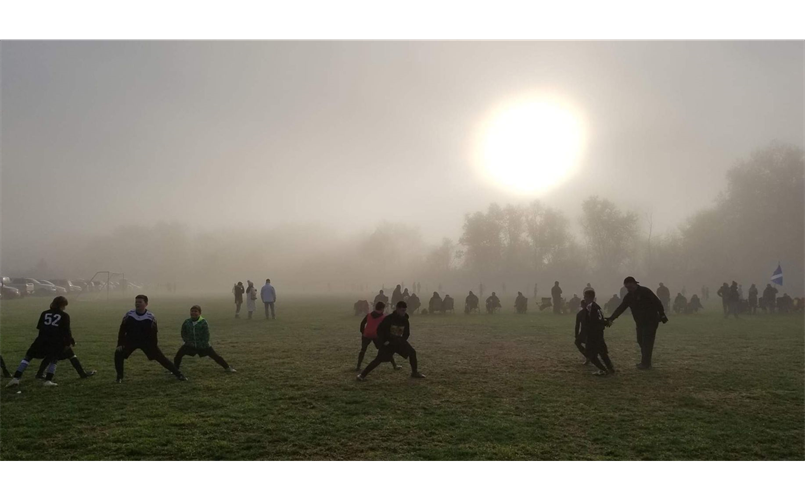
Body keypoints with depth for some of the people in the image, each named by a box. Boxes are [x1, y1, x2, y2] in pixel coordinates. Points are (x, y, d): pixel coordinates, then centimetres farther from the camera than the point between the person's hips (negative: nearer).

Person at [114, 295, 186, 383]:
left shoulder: (150, 317, -15)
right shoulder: (129, 315, -12)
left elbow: (154, 334, -8)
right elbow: (122, 331, -6)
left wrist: (154, 346, -12)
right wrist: (120, 344, -14)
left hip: (146, 341, -1)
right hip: (131, 340, 2)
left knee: (160, 357, -5)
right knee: (118, 353, -22)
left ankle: (178, 374, 2)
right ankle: (120, 377, -1)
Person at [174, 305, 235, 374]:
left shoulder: (203, 322, -18)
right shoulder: (186, 322, -8)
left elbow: (206, 336, -14)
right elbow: (183, 334, 5)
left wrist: (202, 345, -15)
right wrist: (188, 342, -5)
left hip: (203, 345, -3)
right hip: (190, 345, 3)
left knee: (215, 356, -1)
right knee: (178, 355, -8)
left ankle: (227, 368, 11)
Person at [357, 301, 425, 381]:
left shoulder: (405, 320, -2)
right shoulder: (389, 318, -16)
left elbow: (407, 334, 11)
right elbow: (379, 329, -10)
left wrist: (402, 341, -5)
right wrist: (383, 341, -16)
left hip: (399, 341, 5)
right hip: (388, 342, -5)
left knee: (412, 352, -5)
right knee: (379, 359, -14)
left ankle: (415, 373, 12)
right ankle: (362, 375, -6)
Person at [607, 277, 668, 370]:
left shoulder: (645, 291, -15)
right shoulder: (629, 296, 5)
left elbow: (657, 302, -15)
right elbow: (620, 308, 0)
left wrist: (662, 315, -16)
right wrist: (611, 318, -10)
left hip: (651, 321, -7)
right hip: (640, 323, 7)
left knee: (647, 343, -6)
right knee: (641, 342, 11)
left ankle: (646, 364, 0)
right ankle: (645, 362, 22)